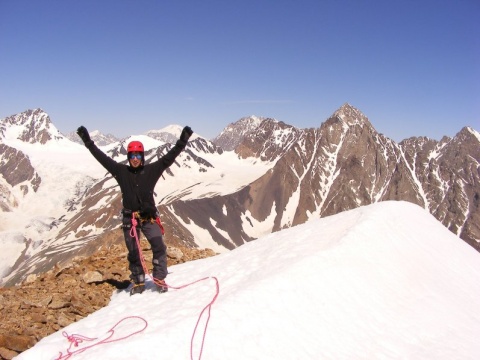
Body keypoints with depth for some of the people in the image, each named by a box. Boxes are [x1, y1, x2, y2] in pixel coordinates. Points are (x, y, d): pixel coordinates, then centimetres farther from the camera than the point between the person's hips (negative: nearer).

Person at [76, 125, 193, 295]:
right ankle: (138, 283, 25)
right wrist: (88, 141, 1)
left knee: (159, 247, -14)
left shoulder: (152, 170, 0)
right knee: (133, 252, 10)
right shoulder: (121, 171, 2)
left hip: (149, 217, -1)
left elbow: (169, 157, -6)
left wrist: (182, 141, -12)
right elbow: (101, 157, 2)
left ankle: (159, 279, 2)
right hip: (129, 218, 1)